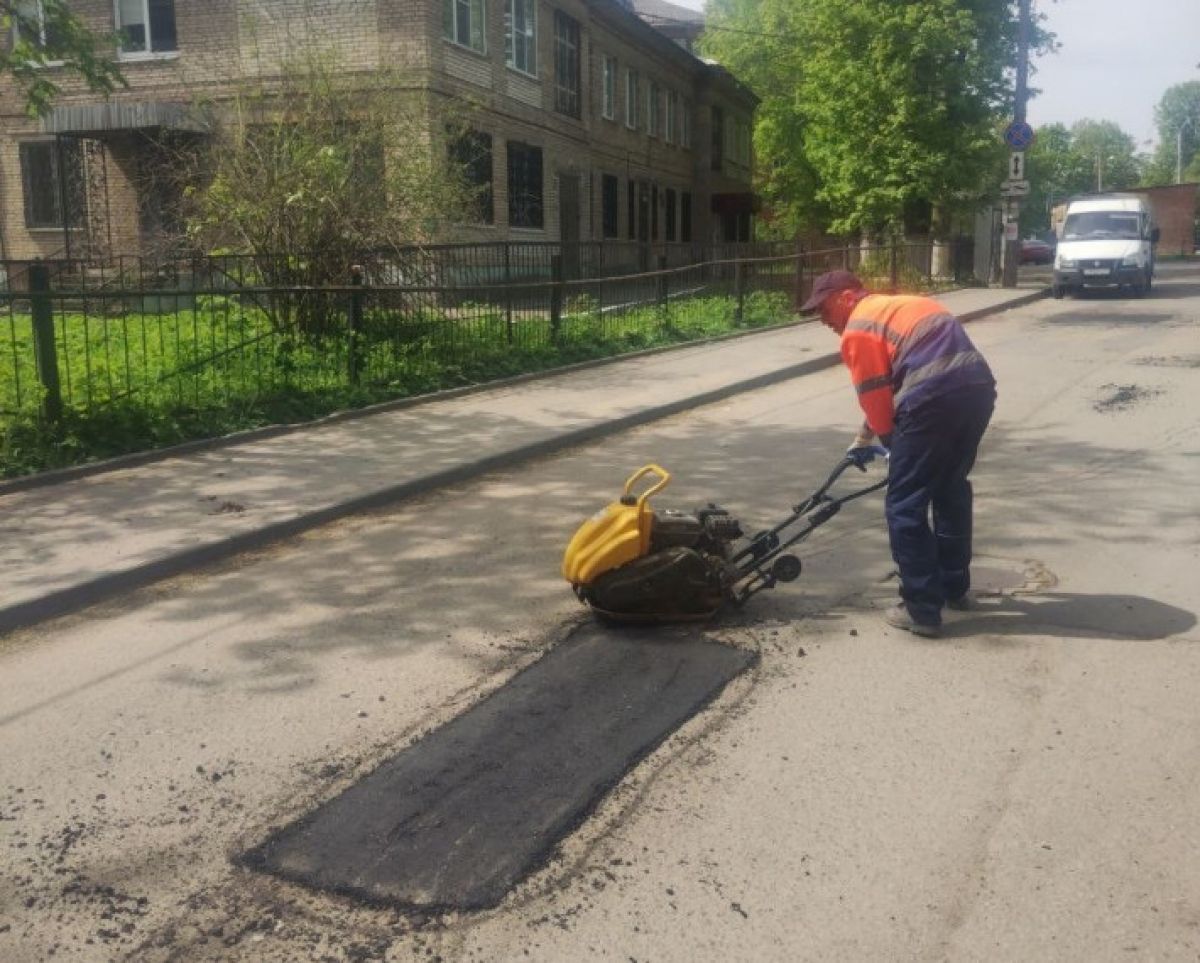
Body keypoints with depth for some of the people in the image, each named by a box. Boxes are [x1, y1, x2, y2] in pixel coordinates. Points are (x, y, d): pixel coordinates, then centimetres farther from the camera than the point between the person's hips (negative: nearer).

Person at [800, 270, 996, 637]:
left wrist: (894, 446, 17)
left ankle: (922, 609, 6)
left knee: (905, 505, 3)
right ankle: (954, 587, 37)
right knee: (952, 487, 26)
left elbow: (875, 396, 2)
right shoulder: (895, 306, 30)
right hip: (979, 386, 9)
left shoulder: (858, 329, 3)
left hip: (935, 399, -9)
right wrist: (862, 439, 40)